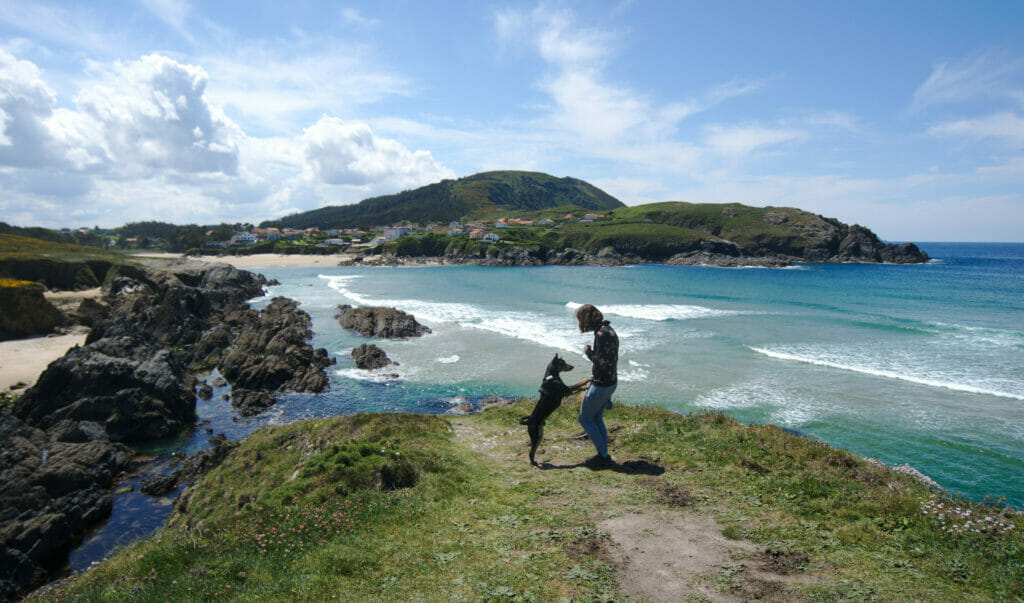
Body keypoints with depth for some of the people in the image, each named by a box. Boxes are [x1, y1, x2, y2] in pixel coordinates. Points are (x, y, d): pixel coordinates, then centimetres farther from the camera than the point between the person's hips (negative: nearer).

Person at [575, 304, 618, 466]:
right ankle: (603, 454, 28)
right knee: (596, 419, 21)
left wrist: (588, 352, -13)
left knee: (584, 419, 3)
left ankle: (603, 455, 8)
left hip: (601, 384, -10)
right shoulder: (608, 330, 9)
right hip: (610, 381, 10)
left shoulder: (601, 334, -23)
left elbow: (602, 362, -28)